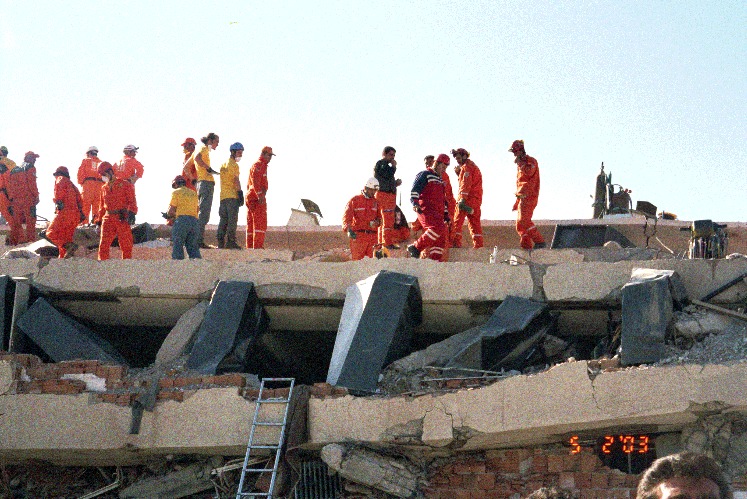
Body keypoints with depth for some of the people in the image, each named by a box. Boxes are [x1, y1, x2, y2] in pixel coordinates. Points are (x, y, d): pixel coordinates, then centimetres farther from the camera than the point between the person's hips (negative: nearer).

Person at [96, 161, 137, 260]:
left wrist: (131, 212, -17)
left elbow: (132, 201, -2)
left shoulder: (125, 184, 3)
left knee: (126, 245, -1)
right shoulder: (104, 188, 20)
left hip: (122, 218, -4)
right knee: (104, 244, -7)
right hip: (108, 218, 4)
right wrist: (99, 219, 21)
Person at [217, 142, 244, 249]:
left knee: (224, 219, 8)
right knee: (232, 219, -9)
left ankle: (221, 242, 5)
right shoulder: (234, 164, -5)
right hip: (232, 196, -8)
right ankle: (230, 241, -15)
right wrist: (240, 193, -13)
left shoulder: (223, 164, 21)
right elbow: (236, 180, -13)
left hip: (223, 196, 8)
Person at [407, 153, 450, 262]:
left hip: (438, 213, 9)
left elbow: (443, 199, 34)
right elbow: (415, 190, -9)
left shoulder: (440, 180, 30)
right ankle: (416, 247, -22)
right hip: (426, 209, -9)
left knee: (441, 237, -2)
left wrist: (446, 215, 27)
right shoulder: (425, 175, 3)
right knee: (438, 228, -28)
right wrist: (415, 203, -25)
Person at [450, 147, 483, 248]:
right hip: (476, 199, 9)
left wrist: (462, 198, -28)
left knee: (457, 221, -6)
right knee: (475, 223, 10)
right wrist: (458, 172, 13)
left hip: (467, 198, -9)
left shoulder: (466, 167, -6)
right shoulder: (473, 166, 23)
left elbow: (466, 183, -20)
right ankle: (478, 245, 6)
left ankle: (455, 243, -13)